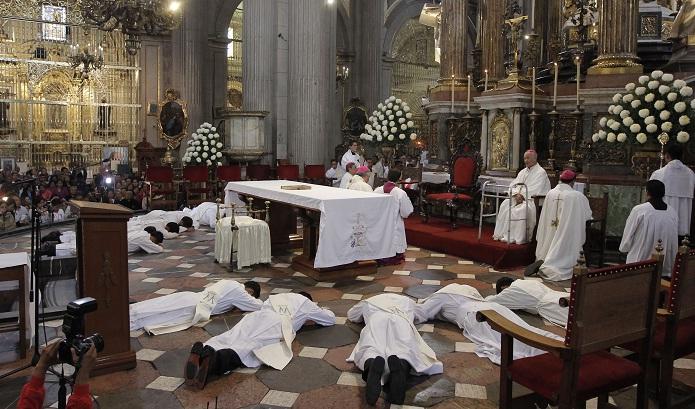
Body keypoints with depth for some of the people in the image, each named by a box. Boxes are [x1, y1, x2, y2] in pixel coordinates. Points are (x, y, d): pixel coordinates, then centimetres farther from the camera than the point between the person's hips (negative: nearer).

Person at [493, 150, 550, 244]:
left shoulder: (540, 172, -4)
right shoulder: (523, 171, 19)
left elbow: (535, 190, -15)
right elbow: (513, 184, 12)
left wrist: (522, 195, -18)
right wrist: (516, 194, -8)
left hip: (533, 199, -7)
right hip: (519, 197, 7)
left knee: (523, 209, -34)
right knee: (505, 204, -16)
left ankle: (519, 238, -28)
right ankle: (502, 234, -16)